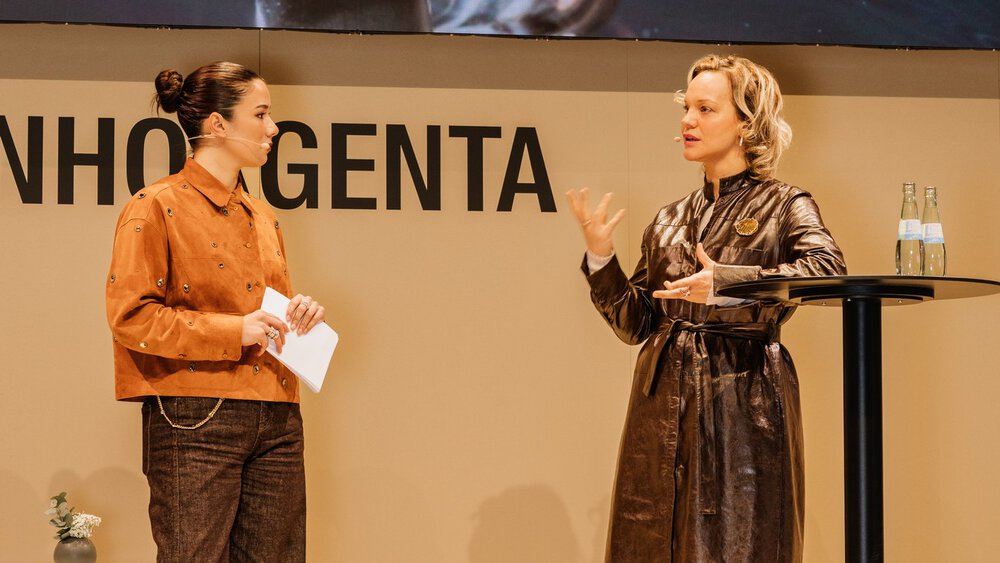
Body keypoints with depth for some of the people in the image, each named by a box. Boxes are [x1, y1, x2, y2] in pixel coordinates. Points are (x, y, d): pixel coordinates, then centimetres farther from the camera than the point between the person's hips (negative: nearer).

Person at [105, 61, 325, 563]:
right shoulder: (157, 207, -4)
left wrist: (299, 315, 4)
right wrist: (233, 331, -15)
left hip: (276, 424, 7)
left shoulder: (262, 218, 19)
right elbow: (129, 315, -11)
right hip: (195, 423, -7)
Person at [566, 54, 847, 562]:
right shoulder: (669, 223, 15)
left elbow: (829, 268, -21)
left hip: (743, 404, -5)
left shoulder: (784, 206, 1)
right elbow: (634, 324, 14)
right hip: (665, 401, 5)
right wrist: (600, 258, -1)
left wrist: (726, 282, -26)